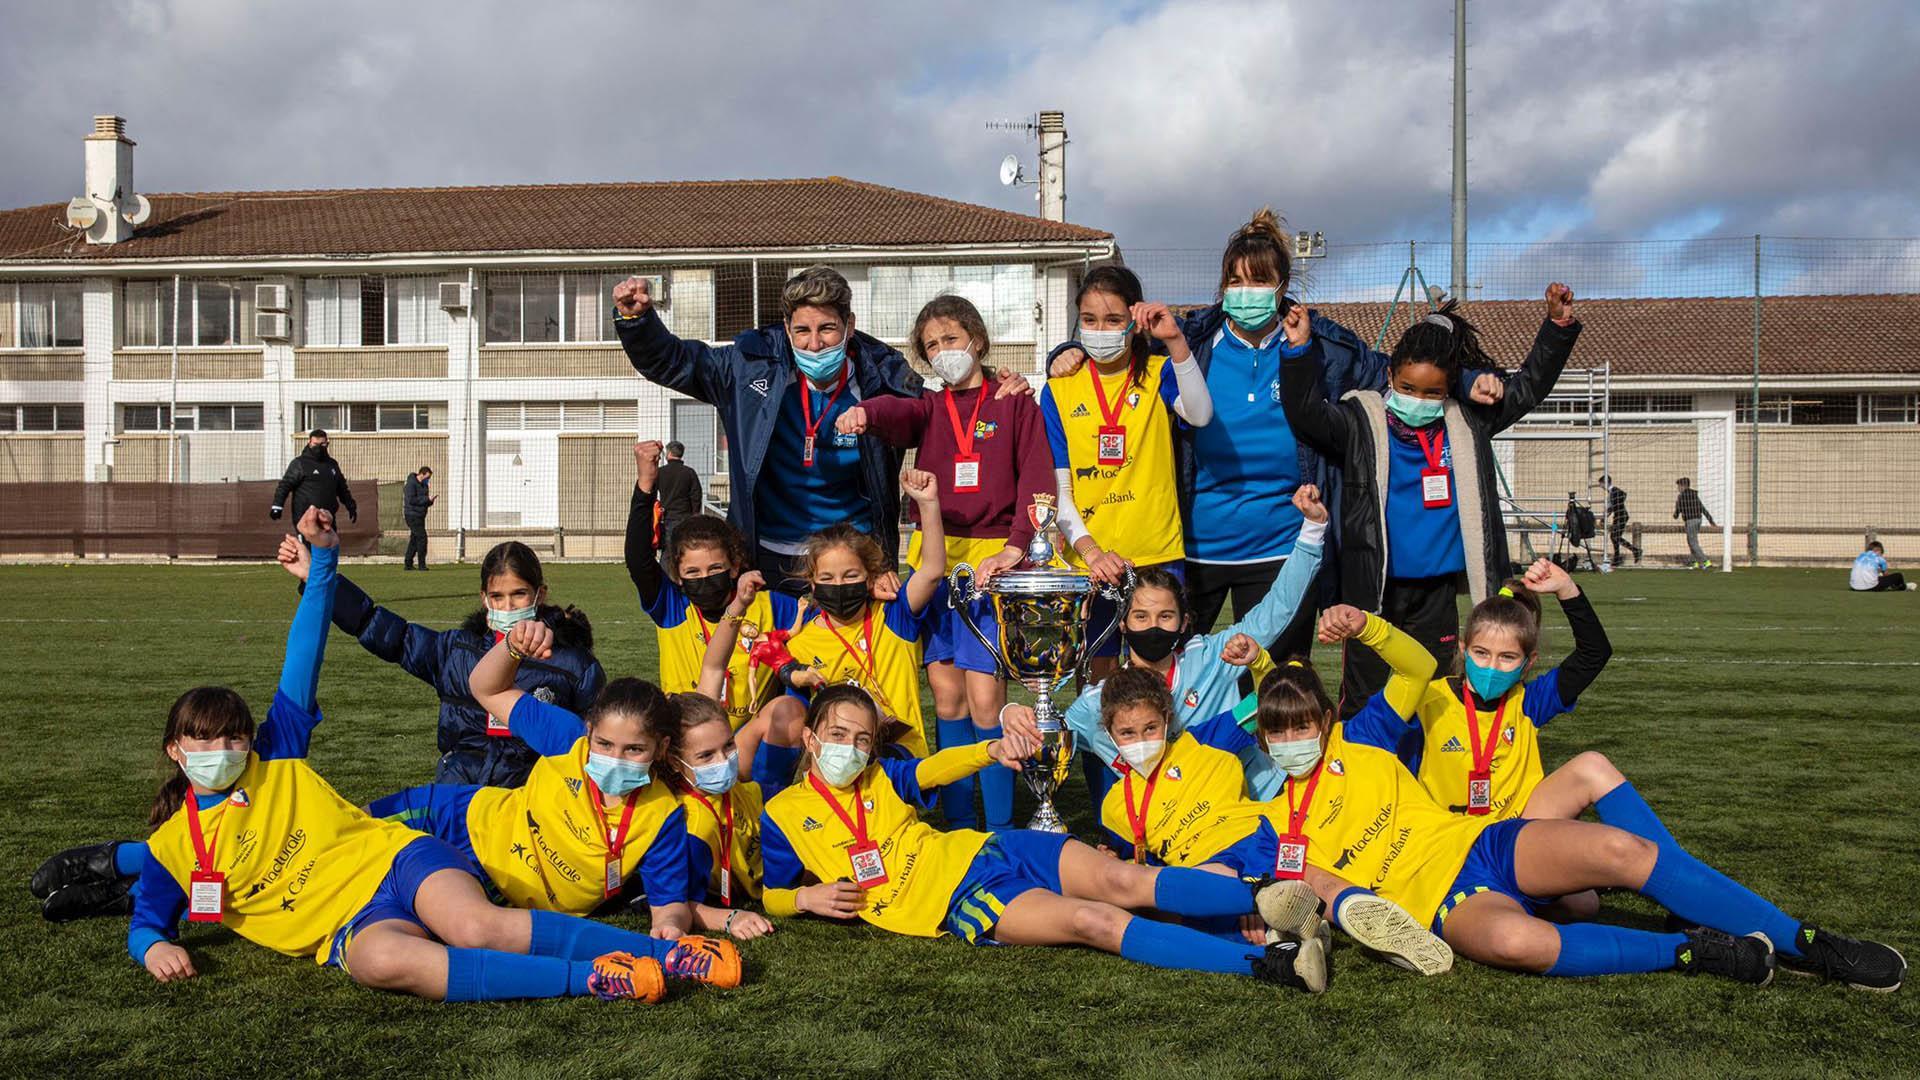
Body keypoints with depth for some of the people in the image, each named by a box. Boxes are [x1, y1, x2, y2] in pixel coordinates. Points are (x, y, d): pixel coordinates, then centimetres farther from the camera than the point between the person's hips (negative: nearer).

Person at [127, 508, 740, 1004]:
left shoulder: (276, 763, 14)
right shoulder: (172, 847, 16)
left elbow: (300, 670, 13)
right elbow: (146, 919, 24)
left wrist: (323, 559, 8)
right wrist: (153, 947, -3)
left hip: (399, 858, 1)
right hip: (350, 929, -1)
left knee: (478, 926, -34)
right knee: (387, 960, -40)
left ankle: (669, 953, -38)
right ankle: (597, 979, -46)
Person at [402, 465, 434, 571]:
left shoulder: (424, 485, 16)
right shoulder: (411, 484, -12)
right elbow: (411, 500, -21)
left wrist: (431, 500, -3)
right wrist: (426, 499, -20)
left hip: (420, 516, 9)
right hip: (412, 515, -9)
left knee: (414, 540, 10)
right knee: (422, 538, -13)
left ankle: (408, 564, 14)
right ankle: (422, 565, -10)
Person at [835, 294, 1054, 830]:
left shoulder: (1014, 404, 8)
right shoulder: (929, 408, 16)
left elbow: (1037, 484, -2)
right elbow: (897, 412, -9)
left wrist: (1013, 549, -16)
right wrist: (862, 412, -33)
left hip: (993, 558, -4)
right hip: (935, 557, 4)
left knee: (984, 695, -9)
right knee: (945, 690, 3)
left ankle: (1001, 829, 0)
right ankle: (958, 823, 12)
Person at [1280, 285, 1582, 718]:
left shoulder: (1466, 422, 6)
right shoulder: (1362, 420, -5)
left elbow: (1527, 387, 12)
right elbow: (1307, 414, -19)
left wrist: (1558, 325, 3)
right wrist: (1300, 352, -32)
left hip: (1437, 590, 4)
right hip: (1374, 586, -4)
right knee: (1362, 695, 2)